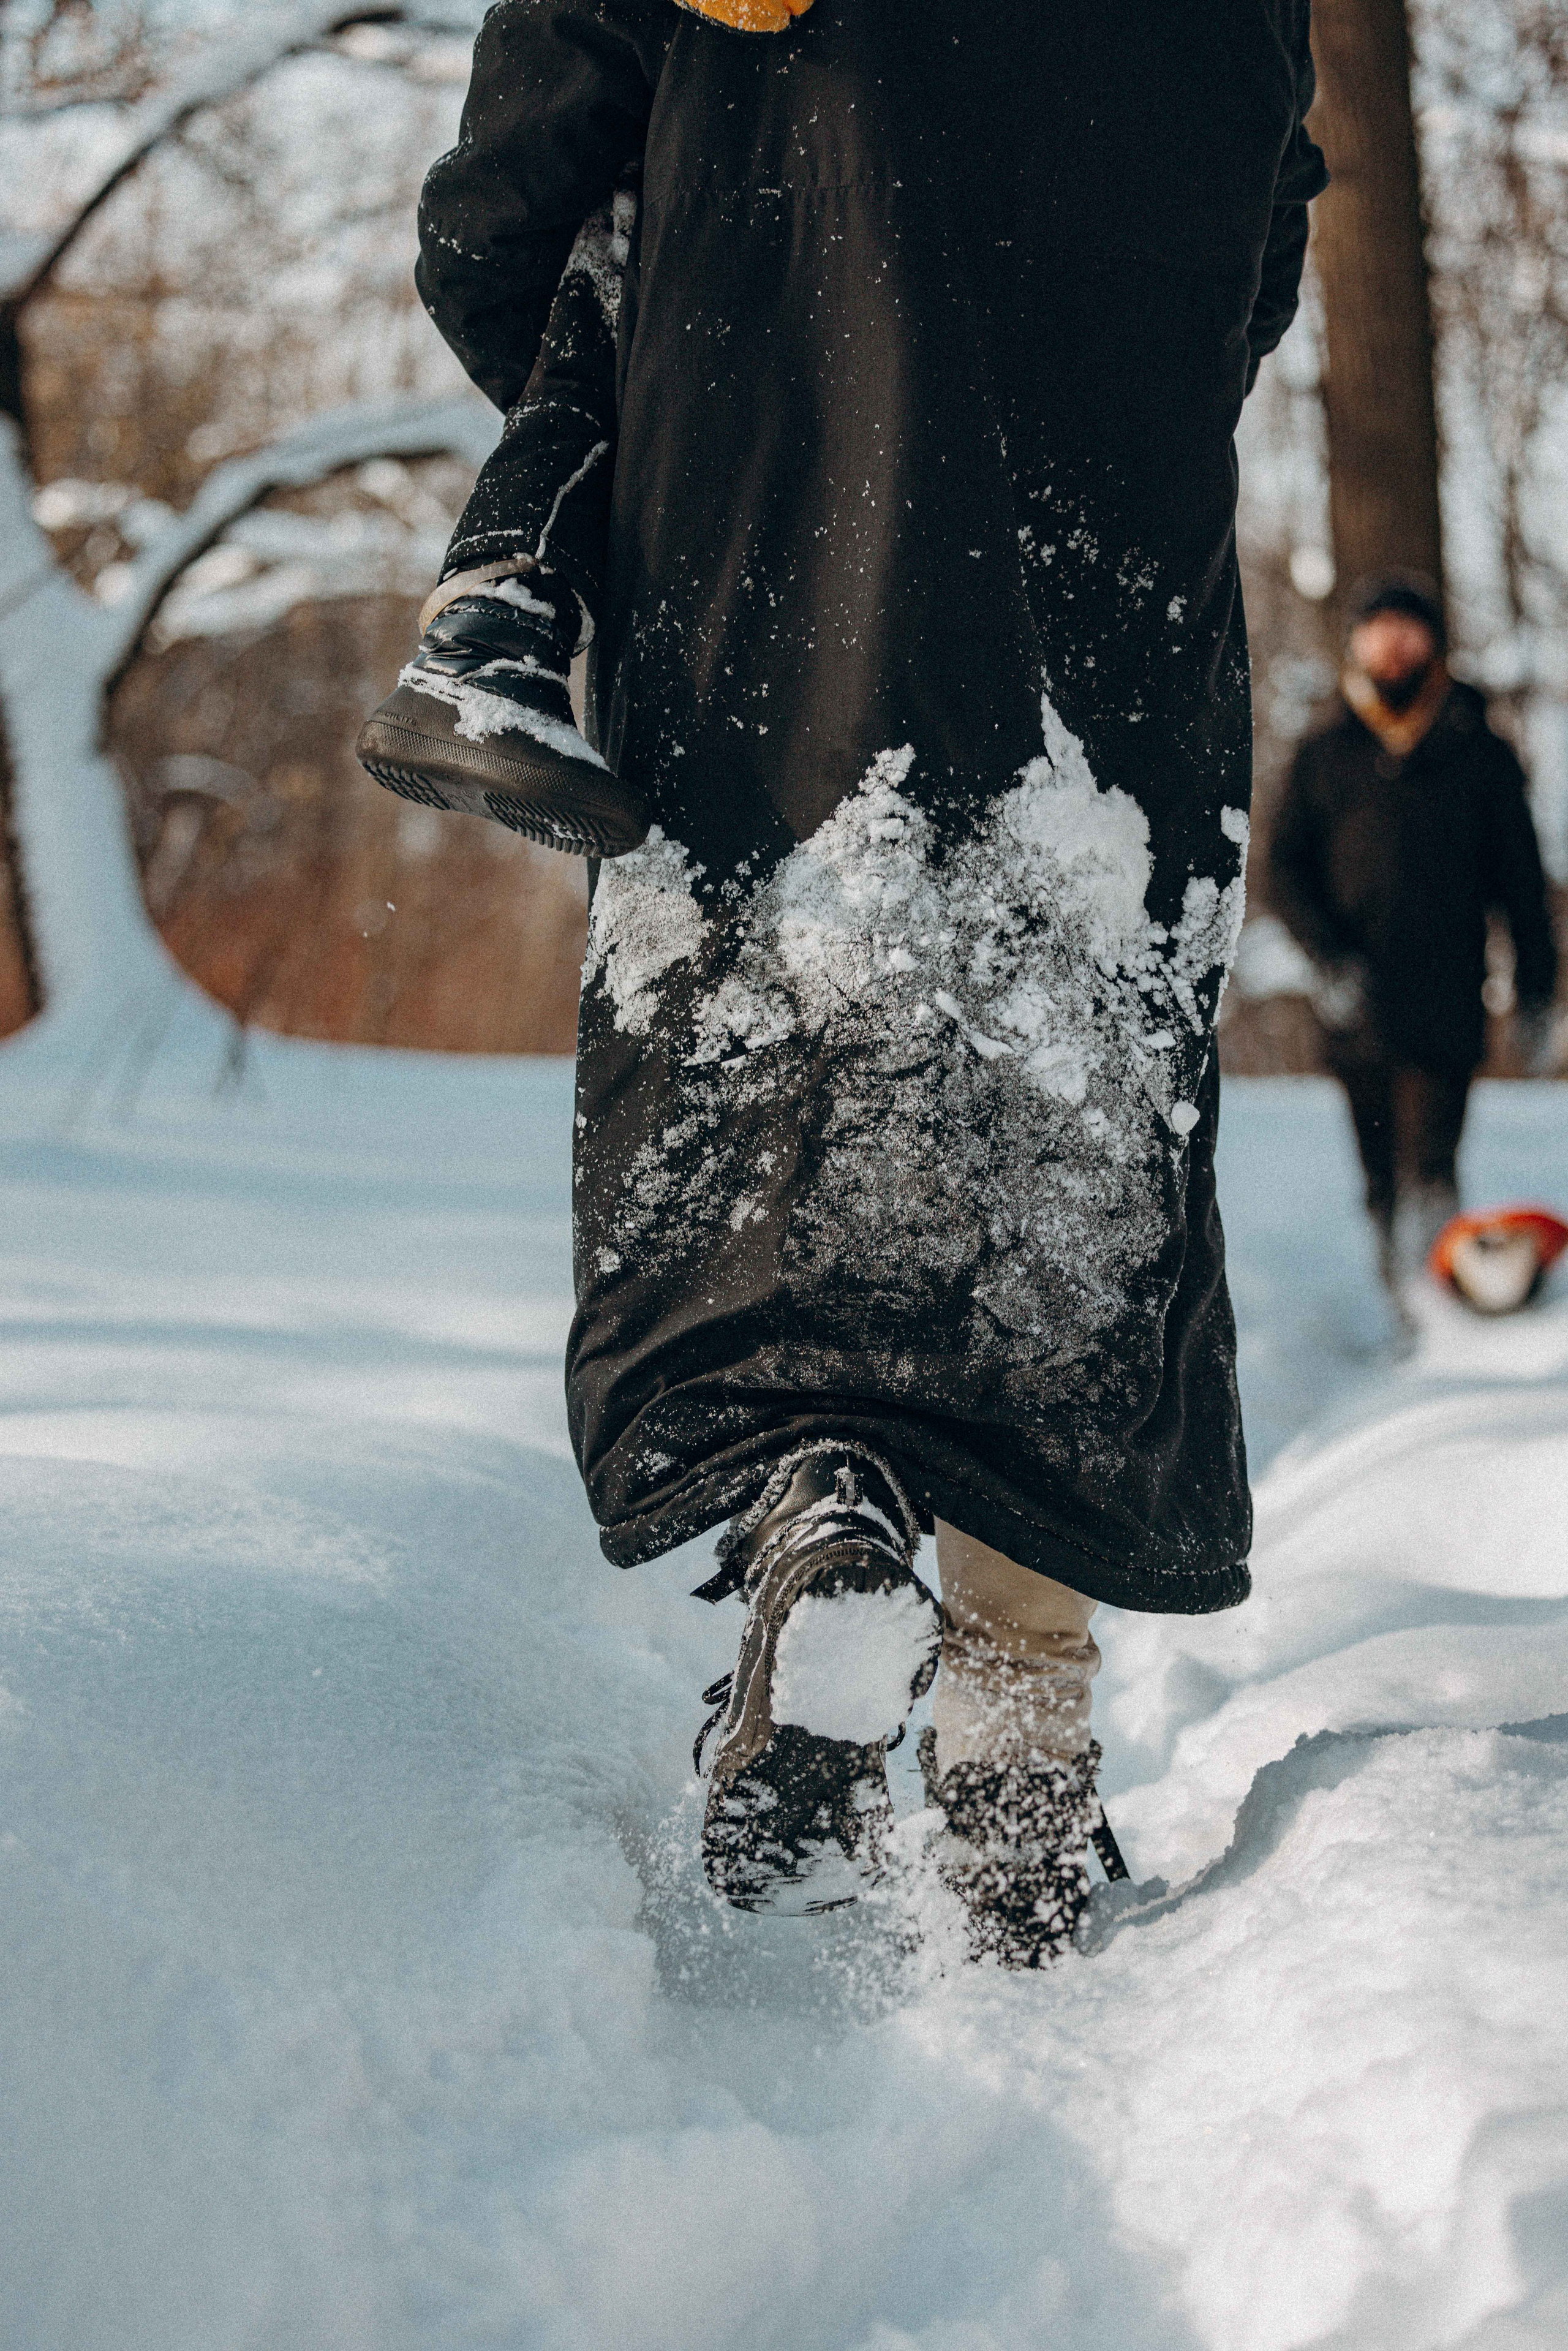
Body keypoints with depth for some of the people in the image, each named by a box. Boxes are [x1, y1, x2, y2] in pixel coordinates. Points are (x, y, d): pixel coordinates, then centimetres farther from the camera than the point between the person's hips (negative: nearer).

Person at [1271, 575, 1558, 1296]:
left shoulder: (1480, 755, 7)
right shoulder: (1324, 756, 10)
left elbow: (1523, 882, 11)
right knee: (1384, 1178, 8)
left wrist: (1535, 992, 8)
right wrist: (1331, 958, -8)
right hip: (1358, 1007, 2)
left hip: (1446, 1006, -2)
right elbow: (1286, 868, 8)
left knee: (1427, 1173, -15)